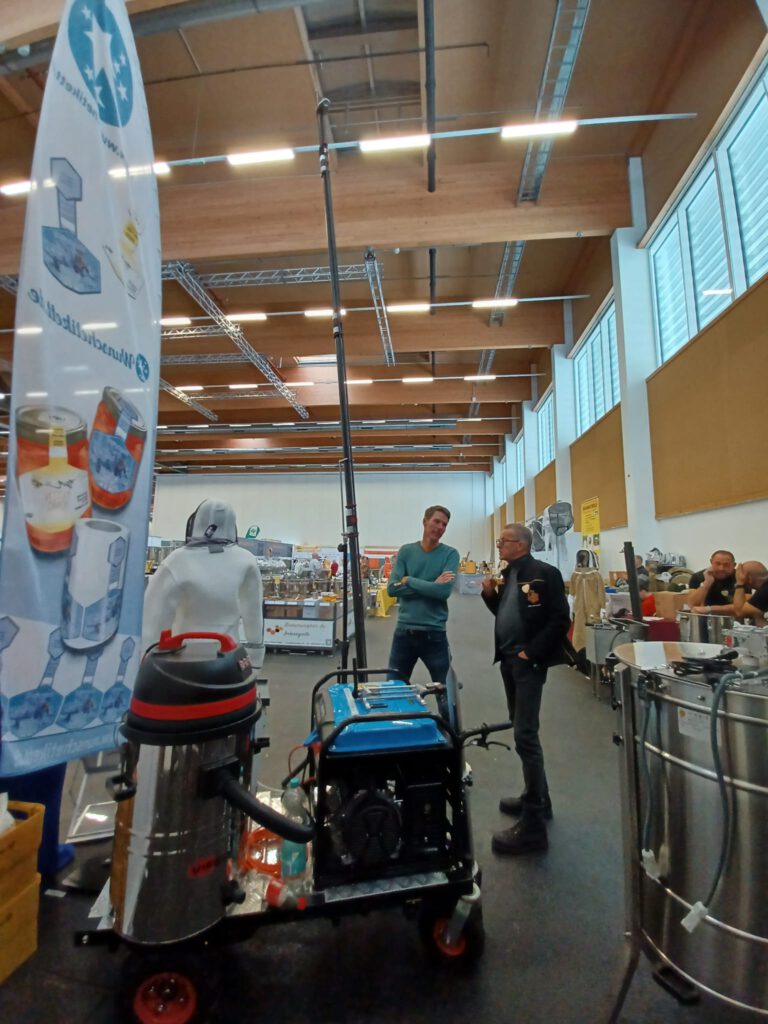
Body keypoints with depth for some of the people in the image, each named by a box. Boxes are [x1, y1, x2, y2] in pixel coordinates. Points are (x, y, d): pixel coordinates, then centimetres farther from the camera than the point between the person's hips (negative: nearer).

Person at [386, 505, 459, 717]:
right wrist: (430, 586, -14)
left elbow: (444, 591, -18)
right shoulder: (406, 551, 2)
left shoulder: (450, 554, -3)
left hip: (434, 634, -2)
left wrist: (409, 581, -11)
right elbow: (392, 588, -9)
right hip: (404, 631, 2)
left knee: (446, 695, 9)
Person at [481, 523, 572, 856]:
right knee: (521, 730, 17)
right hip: (507, 660, 9)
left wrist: (530, 653, -17)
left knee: (525, 736, -7)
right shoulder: (507, 573, 11)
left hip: (528, 662, -9)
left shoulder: (544, 573, -13)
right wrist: (490, 594, 0)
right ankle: (537, 798, 34)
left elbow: (560, 619, -17)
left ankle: (533, 826, 2)